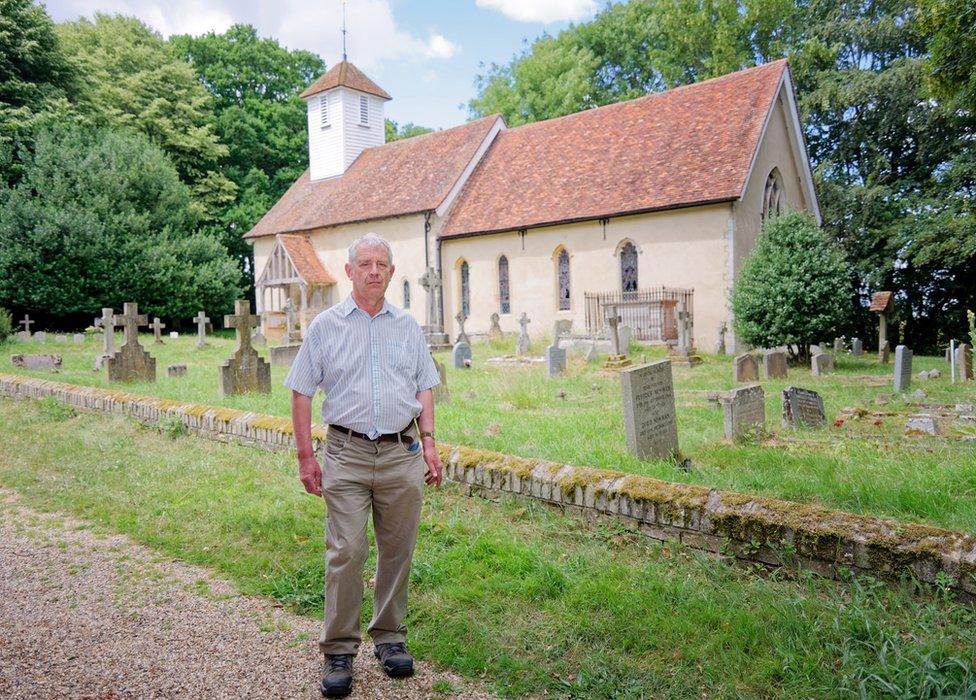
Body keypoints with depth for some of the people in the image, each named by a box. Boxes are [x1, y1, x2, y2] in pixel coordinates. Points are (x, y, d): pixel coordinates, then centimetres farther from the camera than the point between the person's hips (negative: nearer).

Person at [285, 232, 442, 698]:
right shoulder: (325, 326, 3)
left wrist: (428, 442, 5)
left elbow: (424, 389, 14)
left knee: (397, 552, 9)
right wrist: (305, 456, -1)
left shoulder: (408, 327, 10)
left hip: (402, 454, 2)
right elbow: (302, 393, 3)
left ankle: (390, 637, 26)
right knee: (345, 554, -3)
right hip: (347, 453, -2)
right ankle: (339, 651, 12)